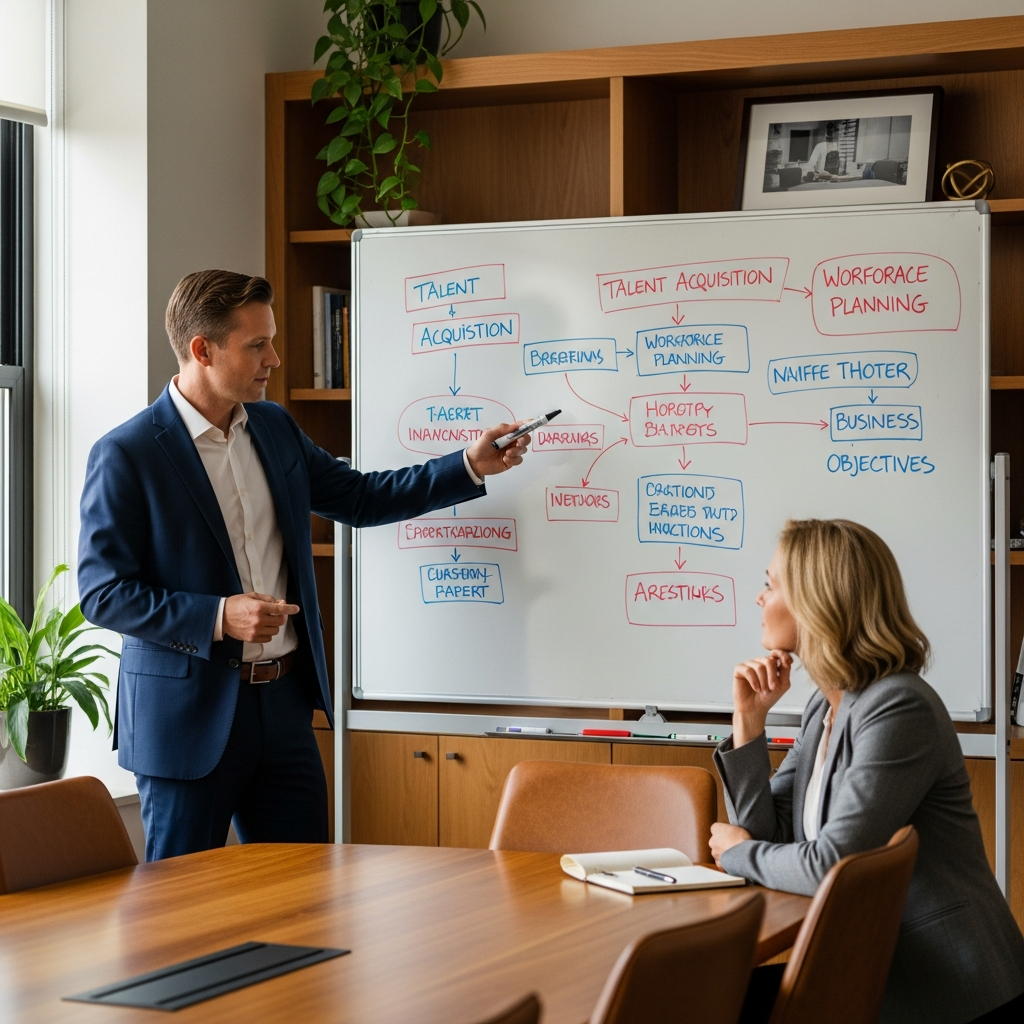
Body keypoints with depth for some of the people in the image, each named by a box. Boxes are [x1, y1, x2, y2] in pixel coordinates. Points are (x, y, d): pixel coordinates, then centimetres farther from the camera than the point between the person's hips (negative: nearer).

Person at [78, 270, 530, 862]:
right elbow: (103, 593, -13)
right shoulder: (126, 456, -12)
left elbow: (360, 498, 19)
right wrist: (218, 617, -23)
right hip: (189, 716, -6)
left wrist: (472, 465, 10)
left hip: (284, 702, 6)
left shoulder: (275, 429, 9)